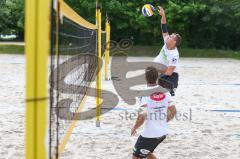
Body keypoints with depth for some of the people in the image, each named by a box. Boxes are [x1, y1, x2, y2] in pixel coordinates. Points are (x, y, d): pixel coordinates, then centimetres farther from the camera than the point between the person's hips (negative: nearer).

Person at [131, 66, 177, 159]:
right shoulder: (165, 91, 1)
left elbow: (142, 116, -24)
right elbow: (173, 111, 9)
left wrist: (134, 128, -7)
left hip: (150, 134, -7)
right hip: (163, 133, 7)